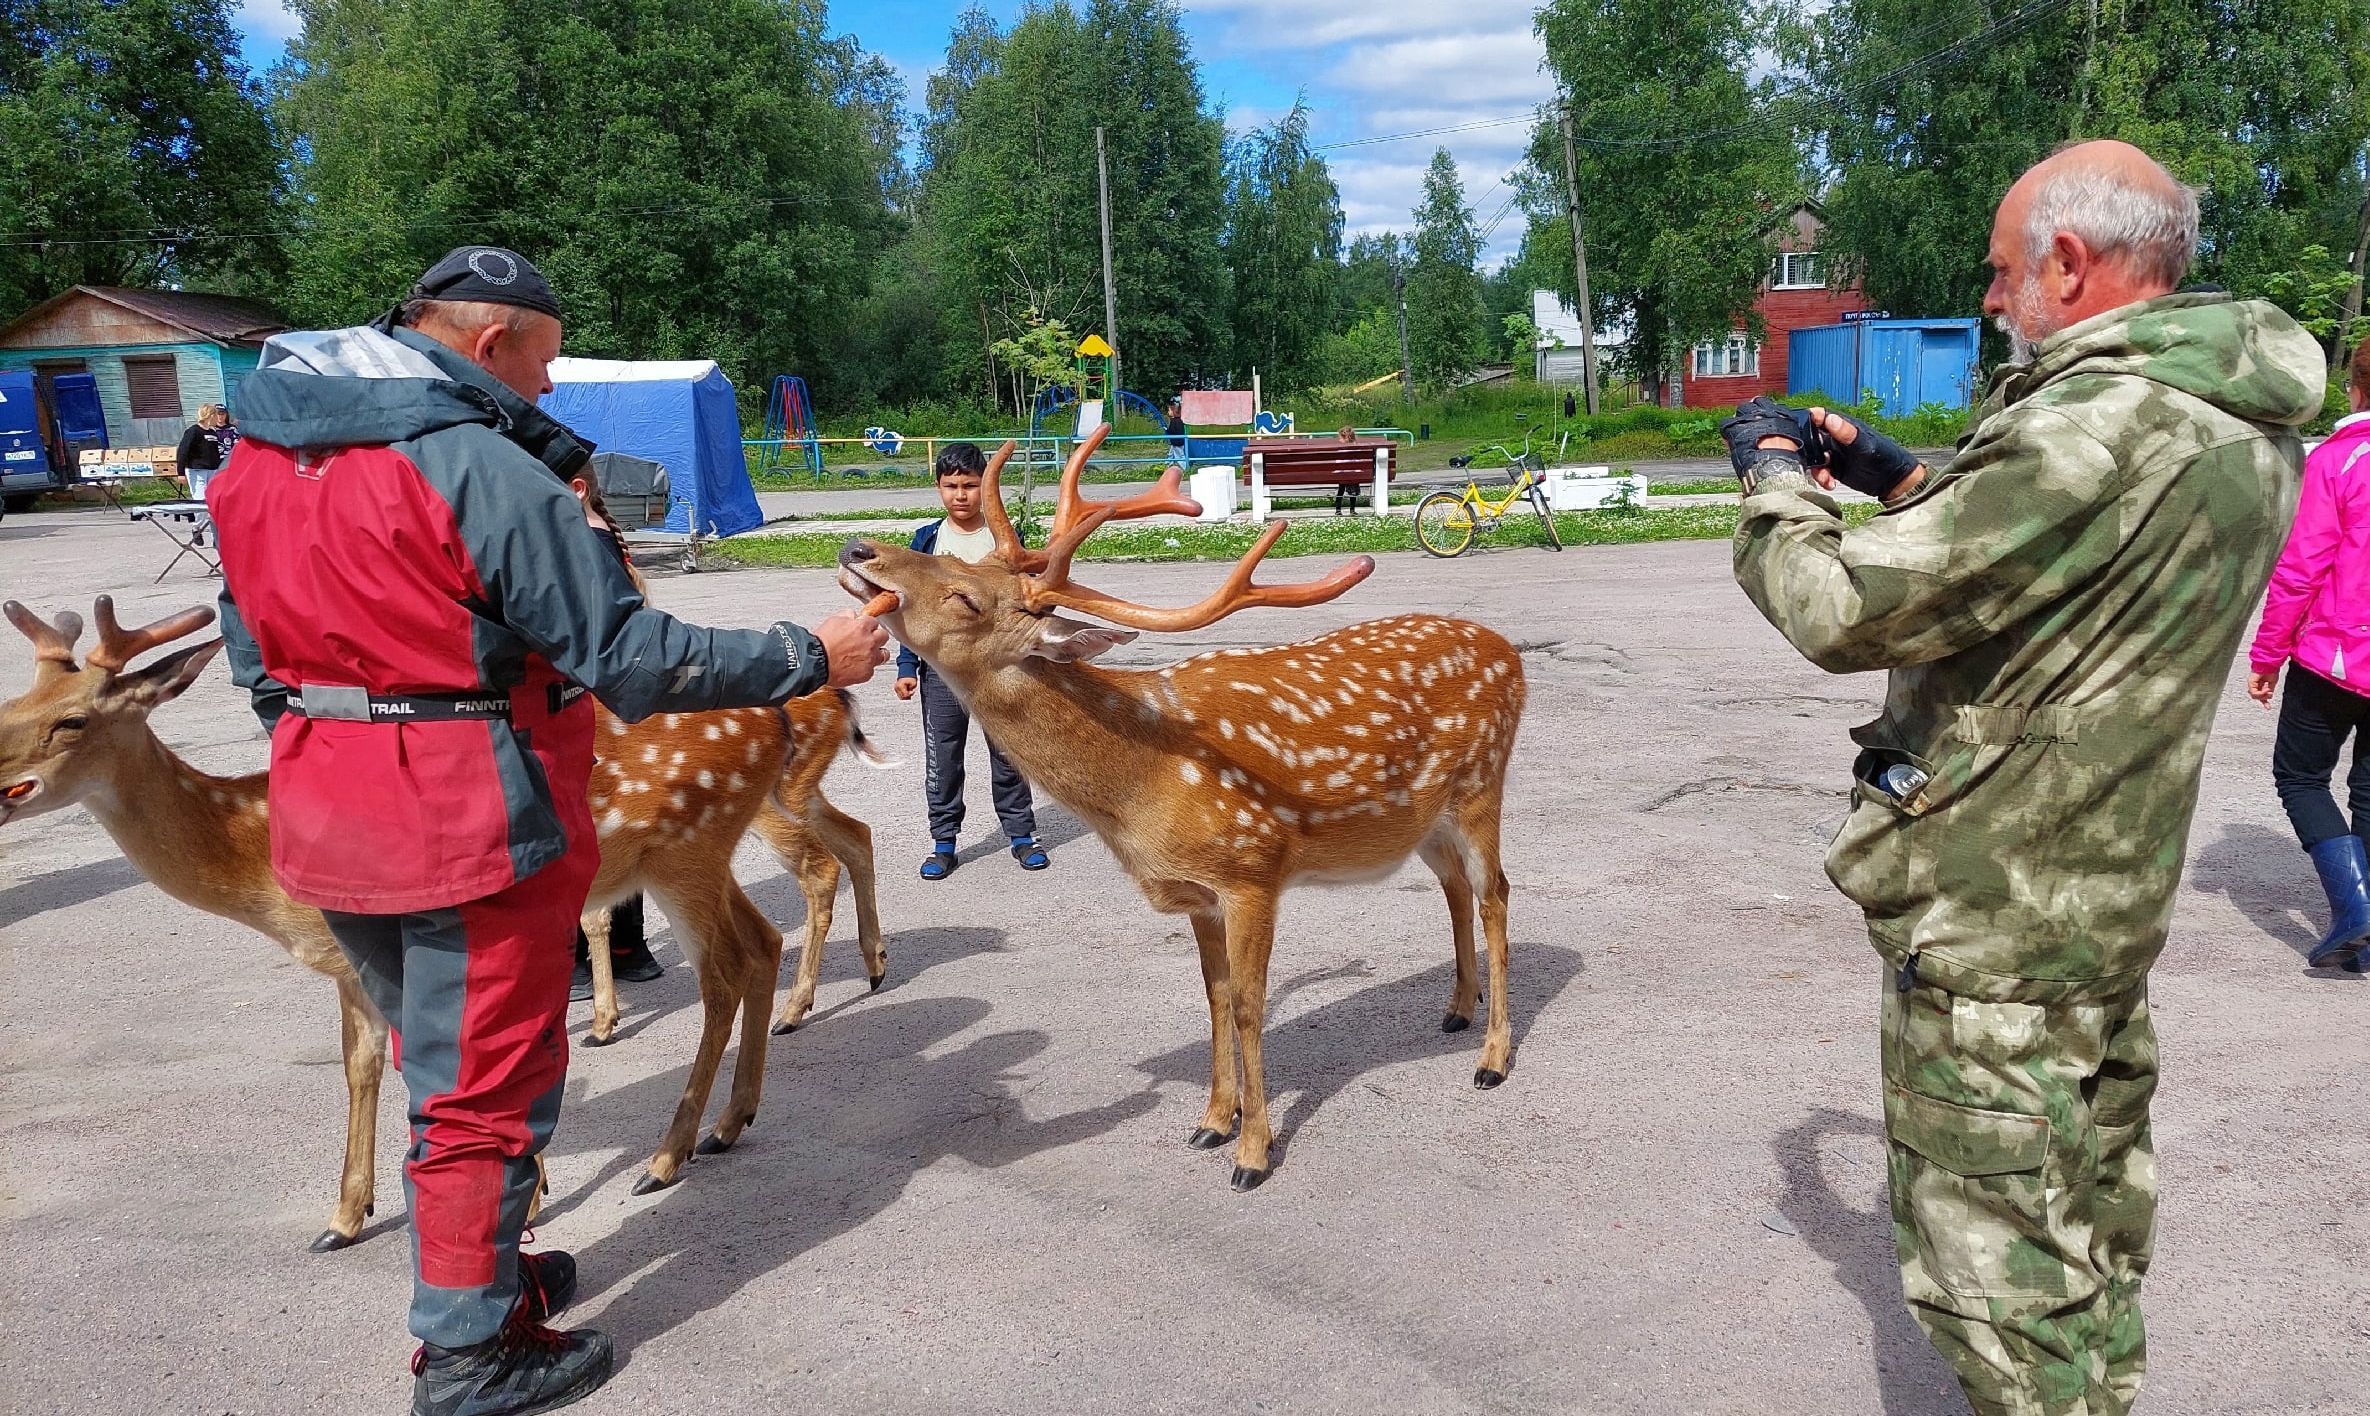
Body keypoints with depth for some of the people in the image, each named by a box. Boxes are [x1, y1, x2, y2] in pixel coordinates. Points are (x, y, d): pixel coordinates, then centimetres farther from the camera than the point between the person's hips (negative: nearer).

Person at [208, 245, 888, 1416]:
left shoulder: (261, 453, 7)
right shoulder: (485, 467, -18)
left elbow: (252, 638, 15)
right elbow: (632, 659, -20)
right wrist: (811, 657, -12)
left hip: (327, 817, 8)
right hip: (474, 822, -8)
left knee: (443, 1060, 24)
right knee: (489, 1086, 7)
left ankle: (474, 1269, 41)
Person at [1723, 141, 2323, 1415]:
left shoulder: (2099, 426, -25)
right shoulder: (2243, 428, 6)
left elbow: (1844, 610, -23)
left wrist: (1775, 480, -5)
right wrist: (1886, 469, 15)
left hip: (1990, 924, -10)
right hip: (2105, 901, 10)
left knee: (1993, 1257, 4)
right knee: (2089, 1217, 23)